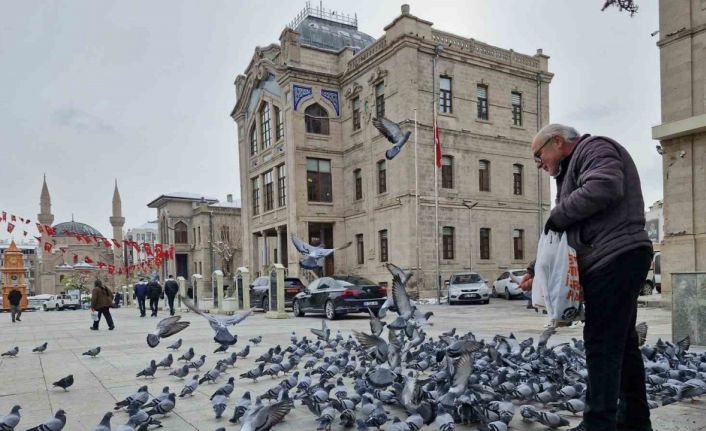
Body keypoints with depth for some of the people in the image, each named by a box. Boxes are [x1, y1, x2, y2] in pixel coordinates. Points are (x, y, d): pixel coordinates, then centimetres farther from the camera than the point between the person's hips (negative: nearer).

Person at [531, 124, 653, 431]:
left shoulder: (593, 148, -3)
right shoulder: (573, 167, 25)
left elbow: (603, 188, -25)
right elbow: (580, 224, 22)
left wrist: (558, 216, -12)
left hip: (615, 258, -10)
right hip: (615, 260, 10)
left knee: (602, 343, -10)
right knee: (622, 342, 13)